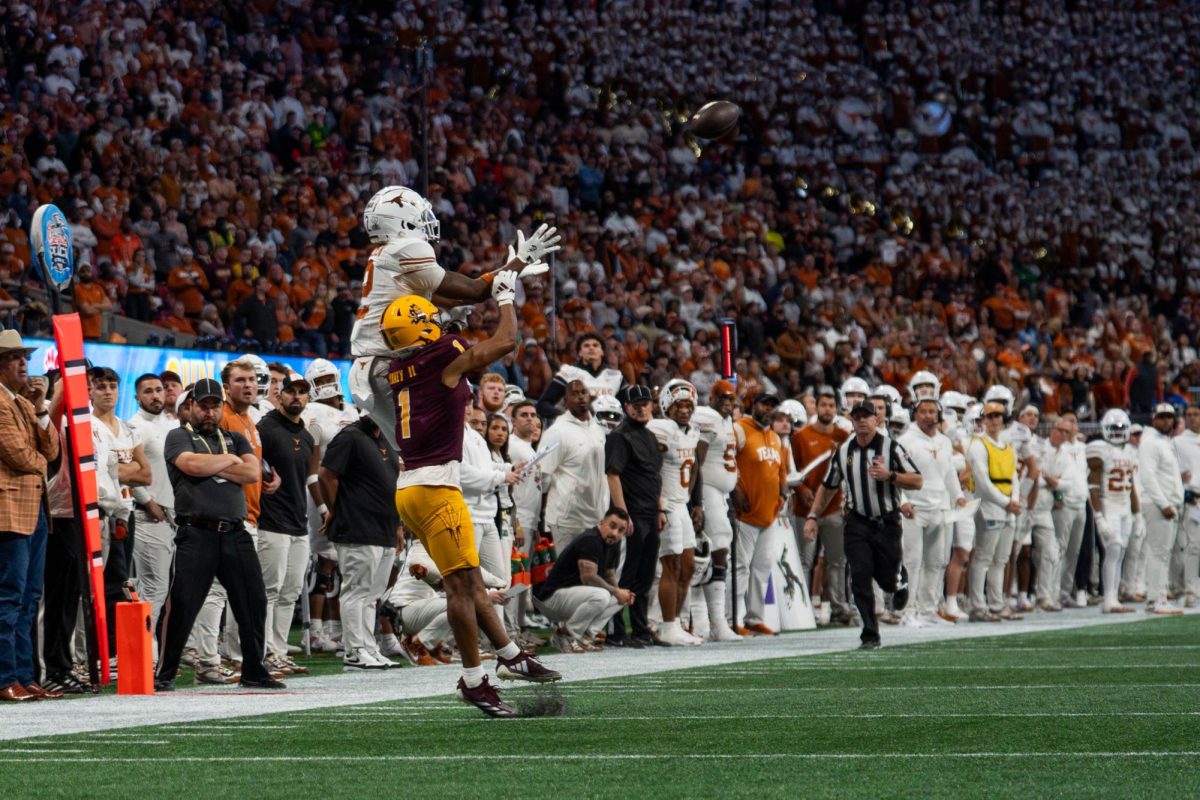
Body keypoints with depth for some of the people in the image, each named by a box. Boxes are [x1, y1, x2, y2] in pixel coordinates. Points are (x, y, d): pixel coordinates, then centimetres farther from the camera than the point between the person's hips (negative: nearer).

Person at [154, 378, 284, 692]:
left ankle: (254, 671, 15)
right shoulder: (179, 437, 8)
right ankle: (164, 674, -2)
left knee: (254, 602, 4)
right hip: (196, 533, -5)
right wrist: (229, 460, 2)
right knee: (181, 604, -10)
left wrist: (211, 466, -3)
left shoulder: (235, 440, 22)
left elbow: (253, 473, 4)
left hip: (235, 534, 5)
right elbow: (192, 465, -13)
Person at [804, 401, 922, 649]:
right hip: (857, 523, 2)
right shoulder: (843, 451, 6)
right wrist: (812, 516, 9)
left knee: (888, 579, 4)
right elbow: (827, 487, 18)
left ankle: (901, 580, 43)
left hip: (887, 523, -2)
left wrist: (889, 476, -22)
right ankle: (870, 635, -5)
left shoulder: (891, 447, -4)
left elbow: (917, 482, -7)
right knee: (860, 577, -9)